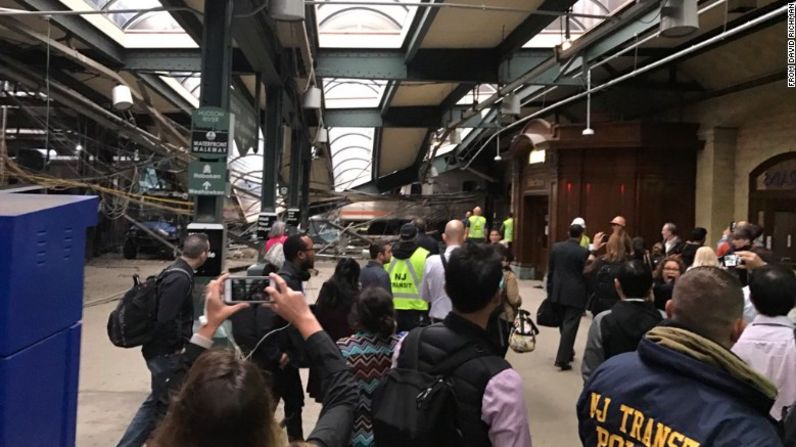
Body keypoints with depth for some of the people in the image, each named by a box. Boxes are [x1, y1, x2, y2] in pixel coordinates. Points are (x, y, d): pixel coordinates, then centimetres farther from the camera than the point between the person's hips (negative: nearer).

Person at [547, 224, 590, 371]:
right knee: (570, 326, -2)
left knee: (563, 324, 20)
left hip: (558, 292, 5)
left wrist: (550, 290, 15)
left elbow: (550, 271, 6)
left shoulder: (556, 247, 1)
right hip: (575, 294, -5)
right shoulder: (583, 252, -12)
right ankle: (562, 358, -5)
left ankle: (567, 352, 34)